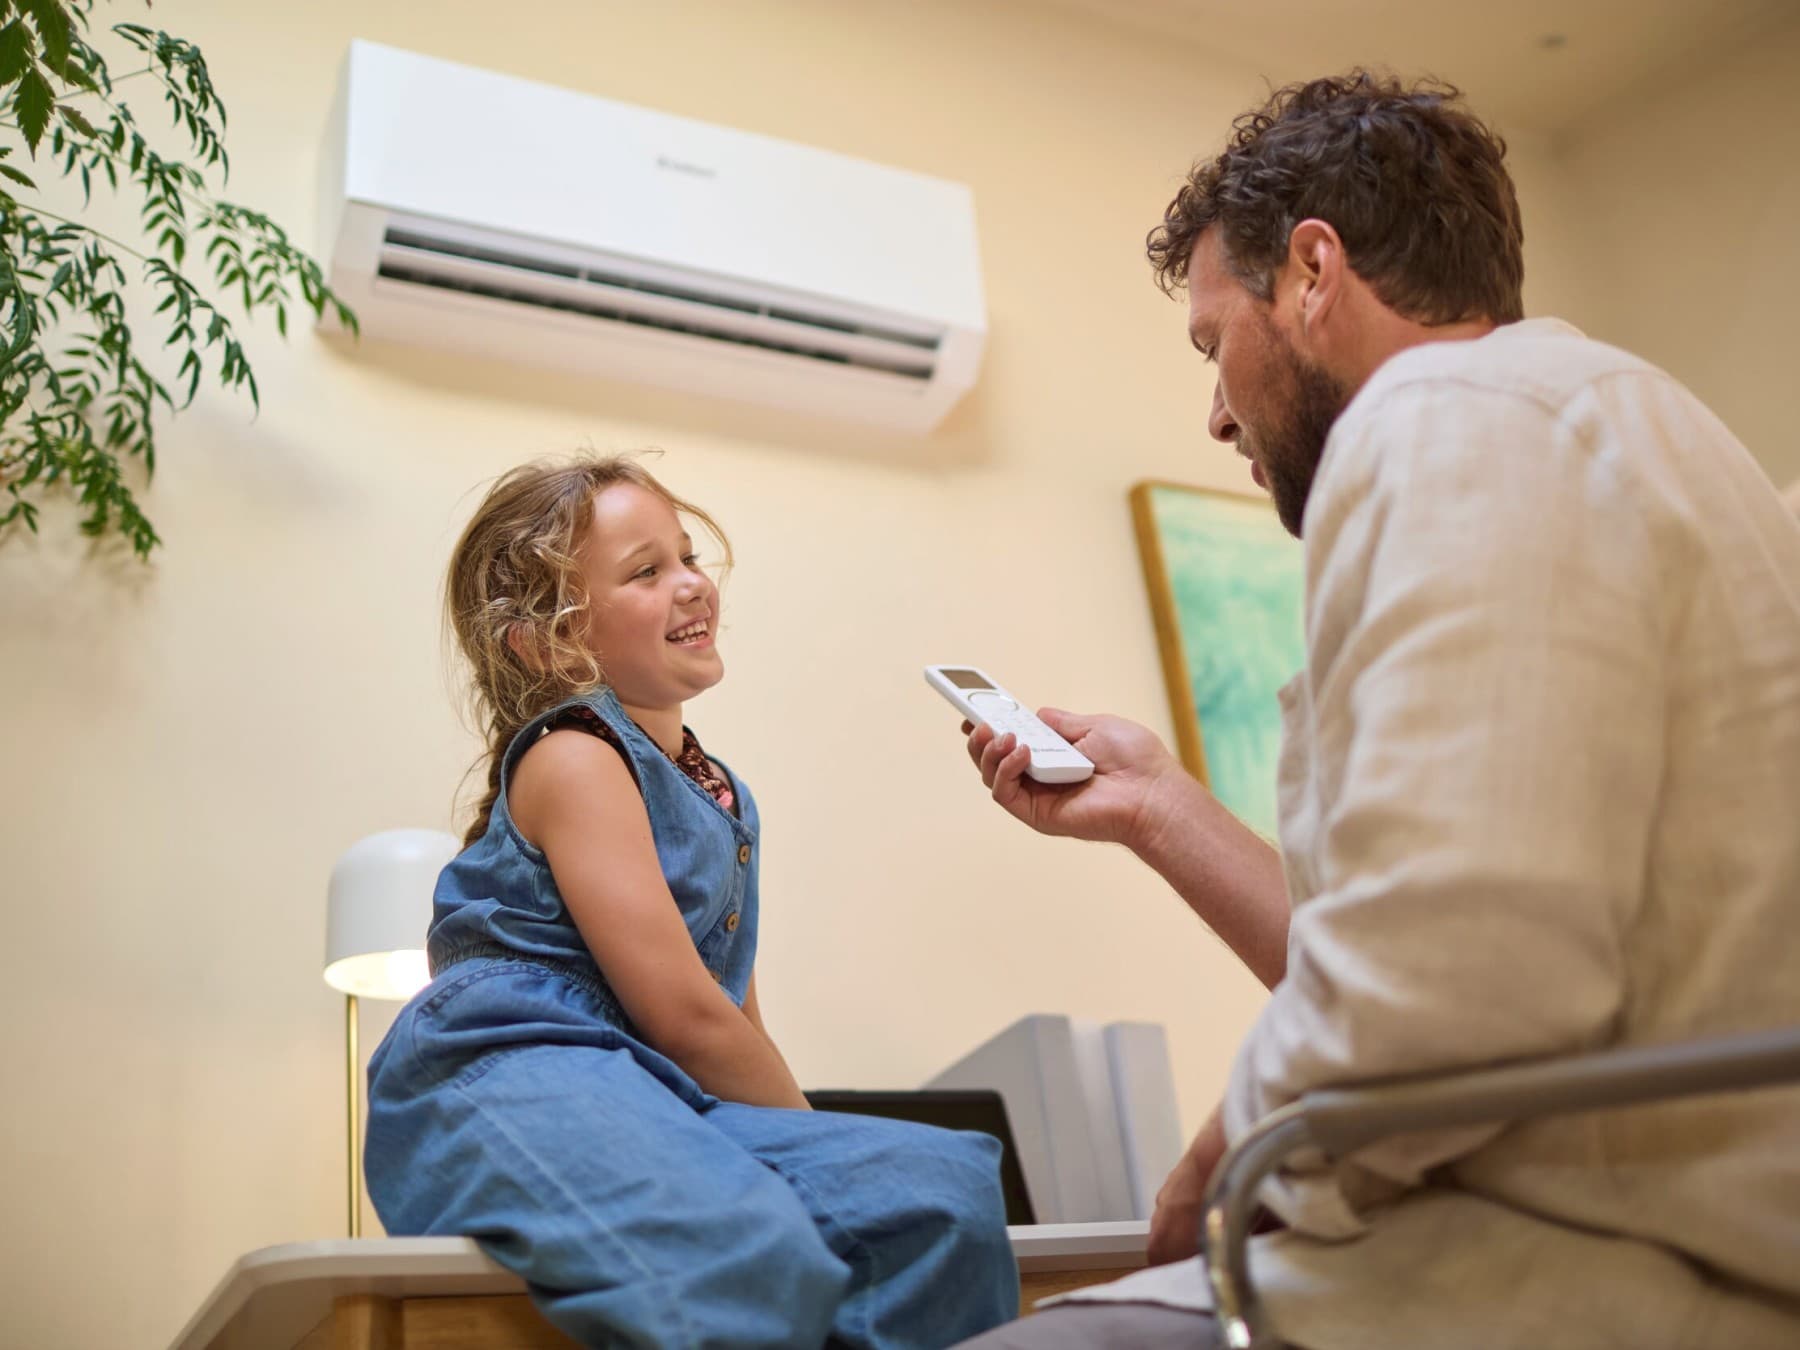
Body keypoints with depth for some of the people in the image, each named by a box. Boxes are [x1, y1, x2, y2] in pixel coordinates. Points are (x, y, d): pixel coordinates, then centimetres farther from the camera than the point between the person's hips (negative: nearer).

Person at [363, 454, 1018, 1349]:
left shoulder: (721, 797, 23)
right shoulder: (573, 755, -3)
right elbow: (683, 1012, -10)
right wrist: (822, 1153, 1)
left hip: (657, 1098, 8)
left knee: (943, 1186, -17)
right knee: (756, 1258, -39)